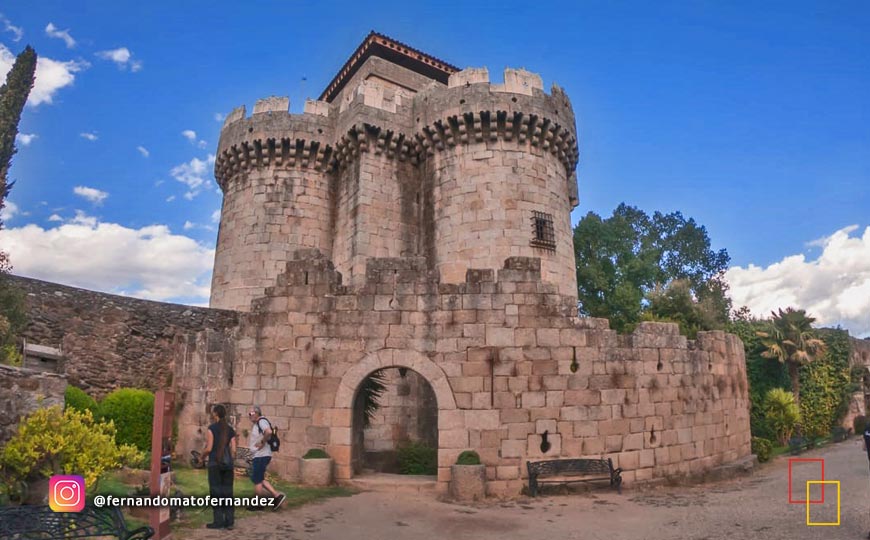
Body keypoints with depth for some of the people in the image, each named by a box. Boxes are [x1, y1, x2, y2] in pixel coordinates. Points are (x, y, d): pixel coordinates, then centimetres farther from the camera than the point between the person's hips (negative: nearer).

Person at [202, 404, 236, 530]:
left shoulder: (212, 428, -7)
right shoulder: (230, 429, 7)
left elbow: (209, 448, -10)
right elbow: (233, 449, 5)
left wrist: (202, 454, 10)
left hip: (215, 463, -4)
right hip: (228, 463, 4)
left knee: (216, 491, 3)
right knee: (228, 491, 8)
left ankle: (218, 521, 6)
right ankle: (229, 521, 11)